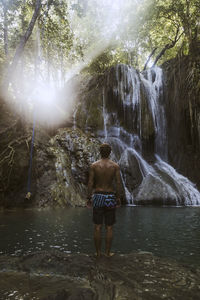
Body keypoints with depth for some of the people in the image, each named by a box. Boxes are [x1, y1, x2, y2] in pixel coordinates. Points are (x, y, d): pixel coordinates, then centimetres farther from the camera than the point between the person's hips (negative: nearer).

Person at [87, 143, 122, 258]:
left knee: (98, 227, 10)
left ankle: (98, 252, 20)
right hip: (110, 198, 0)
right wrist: (118, 198, 2)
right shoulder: (115, 166, -5)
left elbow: (90, 183, -6)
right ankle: (108, 252, 21)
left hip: (98, 197, 0)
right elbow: (118, 183, -8)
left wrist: (89, 198, 2)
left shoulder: (94, 165, -5)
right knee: (109, 228, 12)